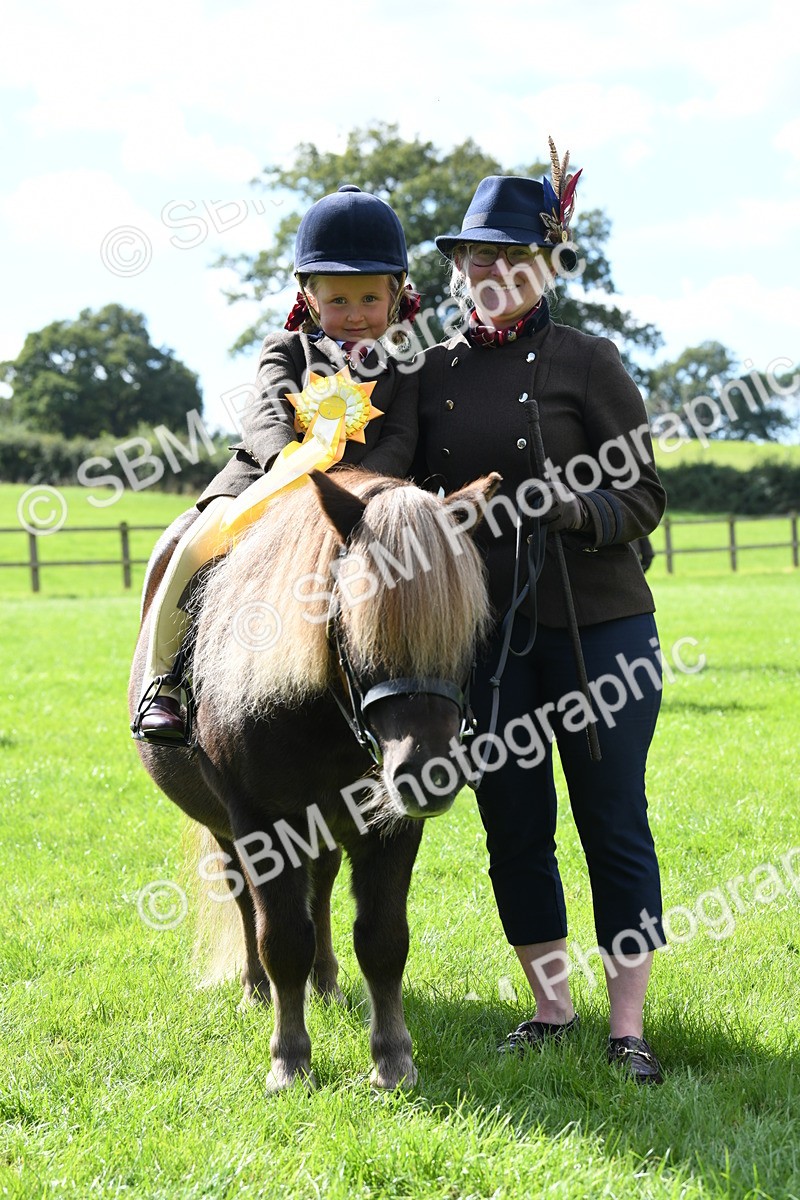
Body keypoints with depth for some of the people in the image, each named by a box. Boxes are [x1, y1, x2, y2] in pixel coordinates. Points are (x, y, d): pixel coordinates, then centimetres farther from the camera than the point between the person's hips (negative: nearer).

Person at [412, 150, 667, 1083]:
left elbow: (645, 495, -5)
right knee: (512, 824, 8)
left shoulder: (586, 362, -3)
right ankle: (550, 1007, 22)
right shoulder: (432, 372, 7)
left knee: (613, 820, 0)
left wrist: (585, 510, -22)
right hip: (482, 631, 4)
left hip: (596, 623, -3)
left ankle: (627, 1025, 8)